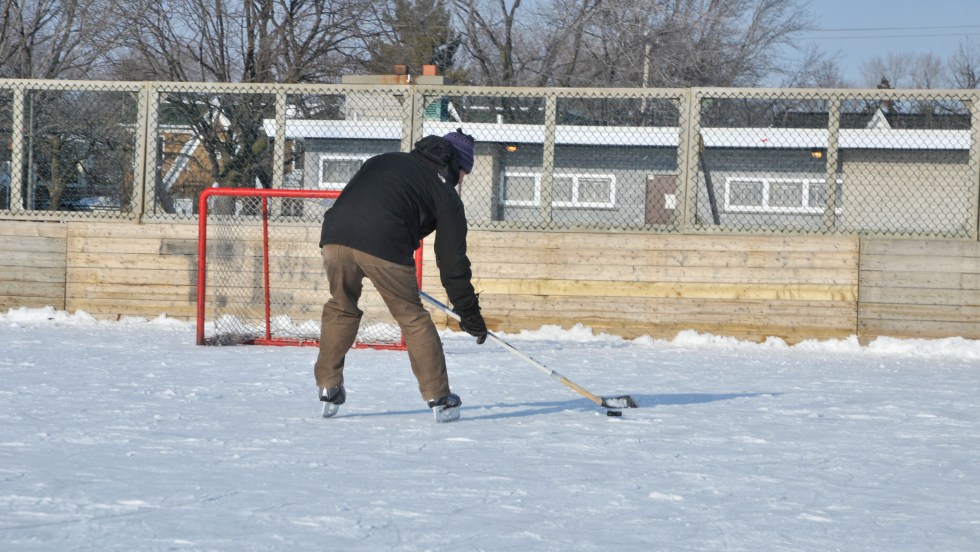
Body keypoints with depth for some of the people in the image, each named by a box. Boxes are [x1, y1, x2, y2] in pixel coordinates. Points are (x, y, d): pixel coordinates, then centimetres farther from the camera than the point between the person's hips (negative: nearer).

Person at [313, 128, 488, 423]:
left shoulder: (385, 160, 31)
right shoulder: (445, 193, 17)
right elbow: (452, 259, 15)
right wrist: (469, 313, 22)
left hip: (336, 233, 4)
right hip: (383, 245, -4)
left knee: (341, 309, 26)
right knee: (413, 318, 12)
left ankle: (328, 390, 27)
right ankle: (439, 399, 14)